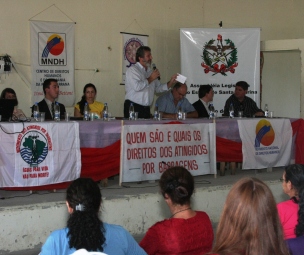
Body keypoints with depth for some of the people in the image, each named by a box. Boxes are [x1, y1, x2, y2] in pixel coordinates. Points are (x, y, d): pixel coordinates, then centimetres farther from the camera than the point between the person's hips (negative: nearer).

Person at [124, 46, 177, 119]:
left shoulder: (150, 71, 18)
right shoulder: (132, 70, -6)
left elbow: (158, 88, 21)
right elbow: (137, 87, -21)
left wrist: (170, 83, 6)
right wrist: (151, 78, -10)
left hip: (146, 109, 7)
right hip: (133, 107, -7)